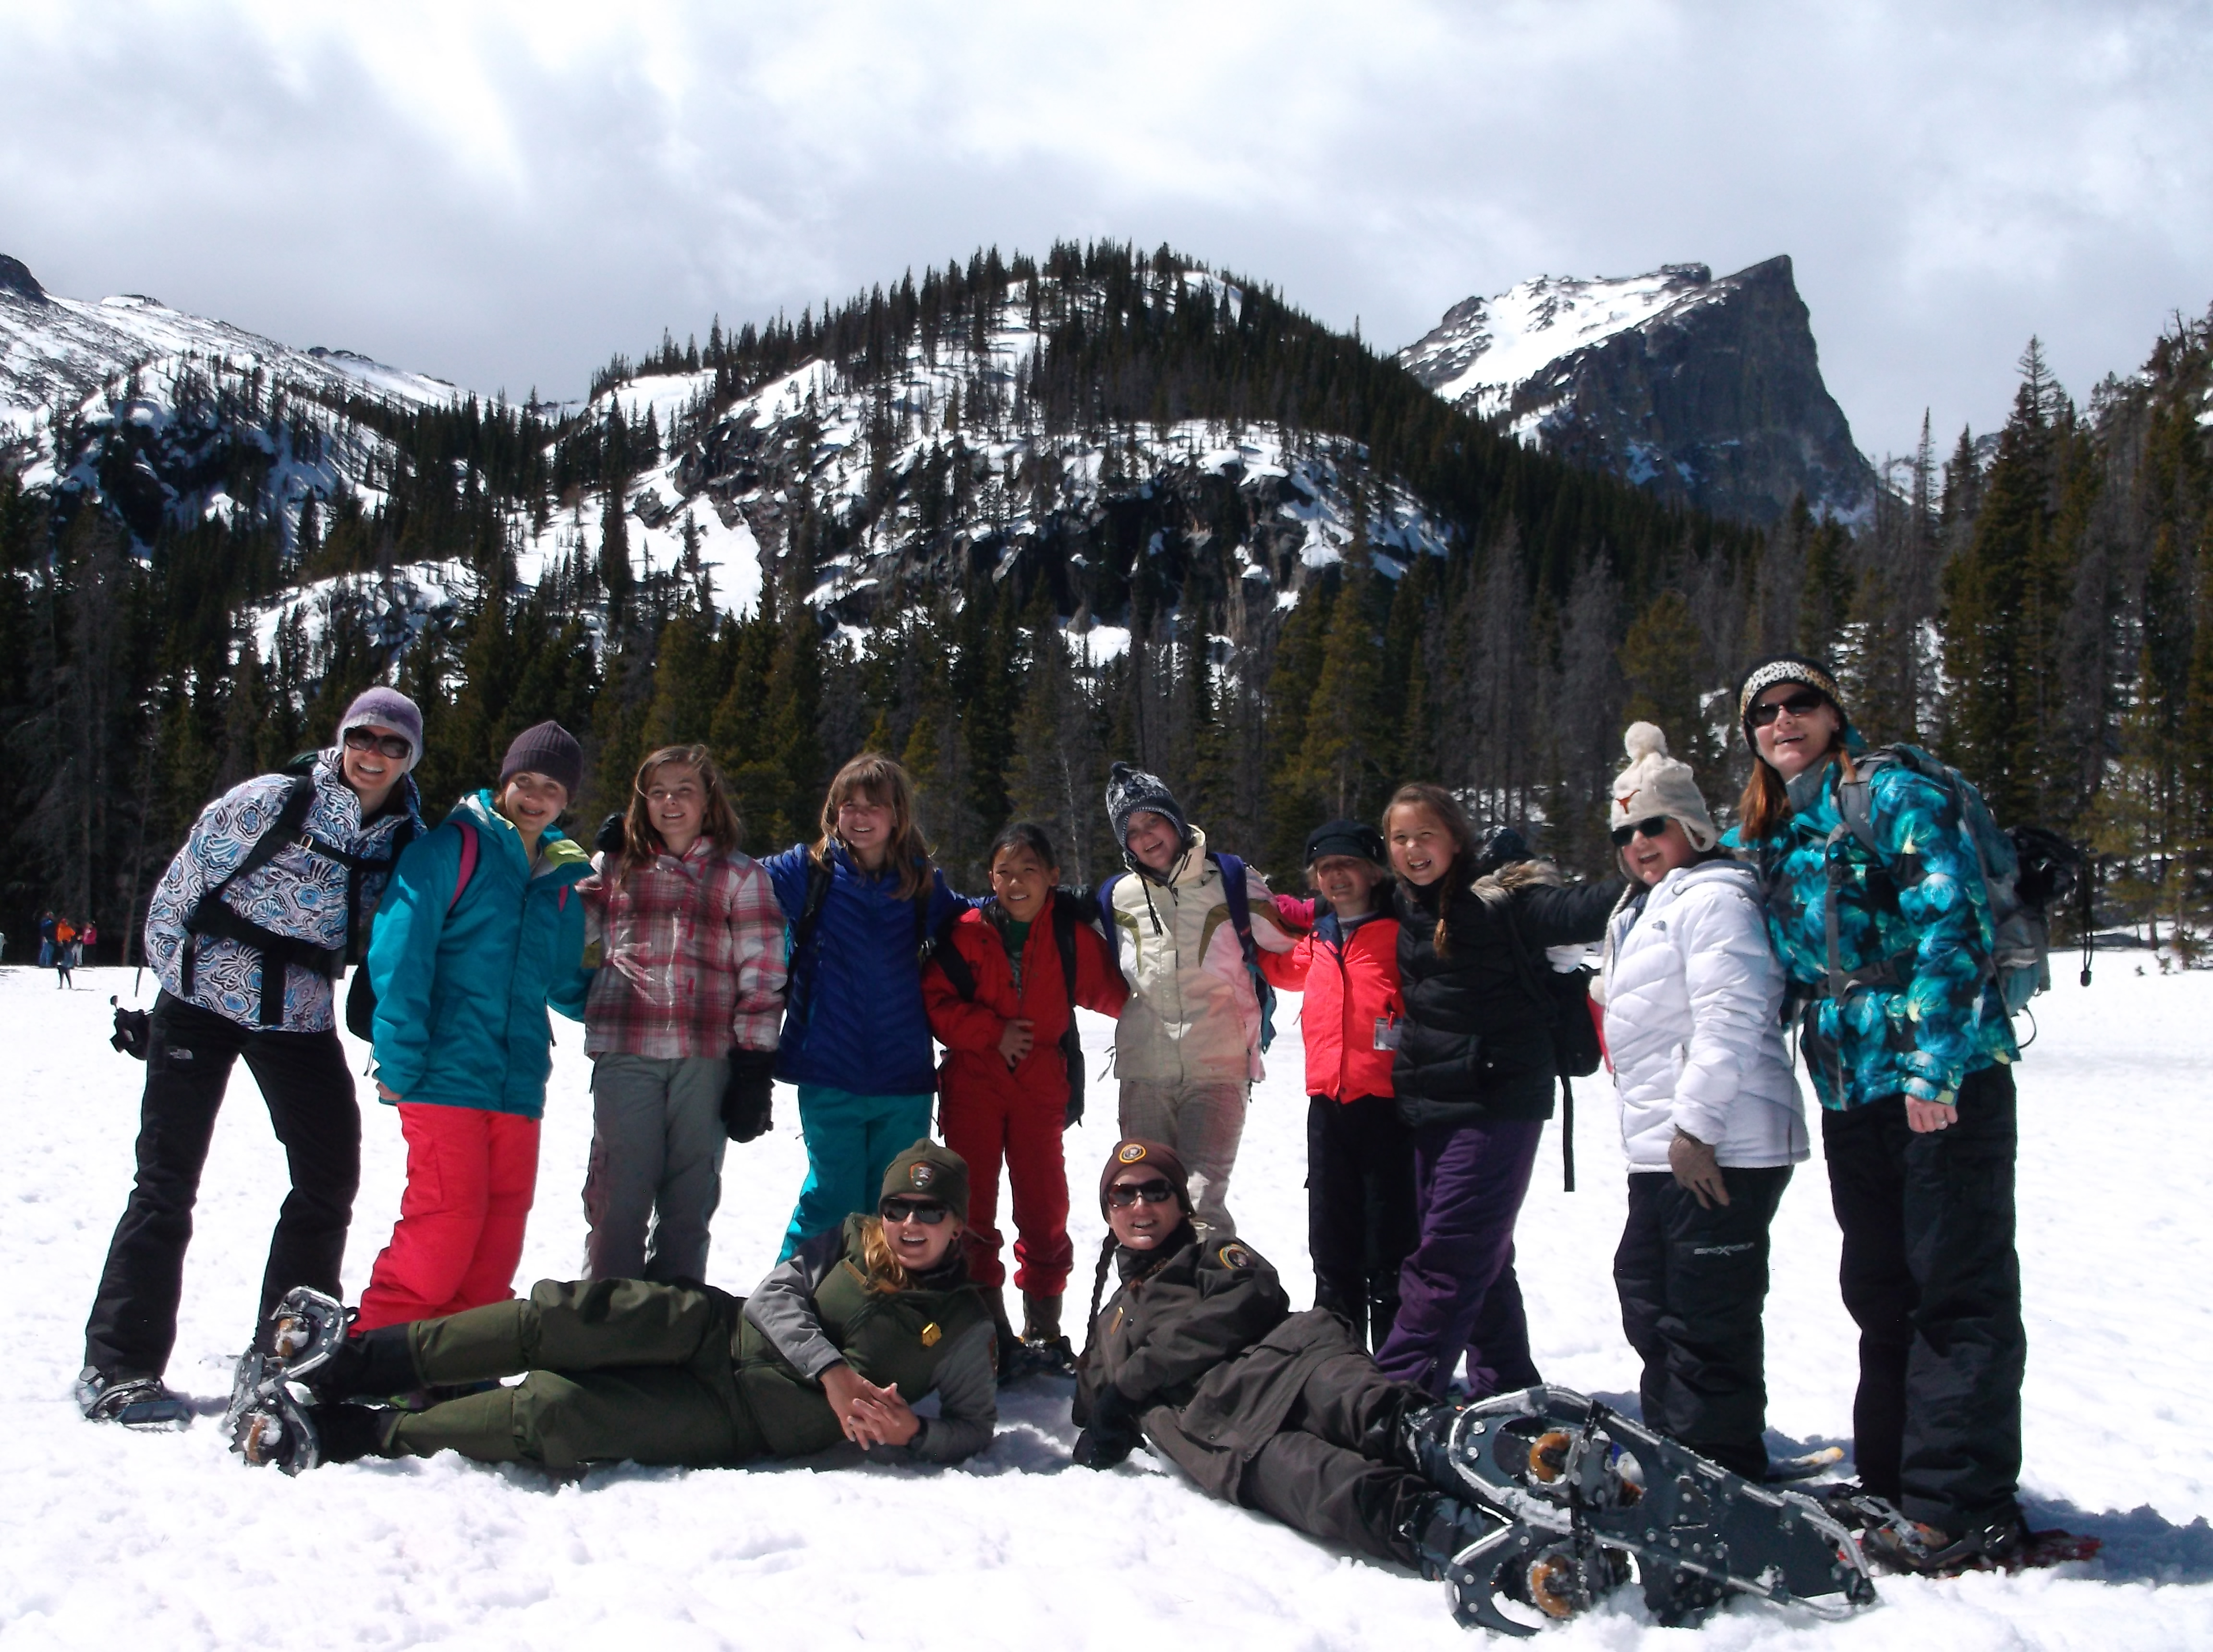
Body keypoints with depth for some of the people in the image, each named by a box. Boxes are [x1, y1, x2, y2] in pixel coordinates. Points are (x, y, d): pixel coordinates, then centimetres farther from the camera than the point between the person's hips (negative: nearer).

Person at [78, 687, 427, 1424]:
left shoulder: (408, 840, -1)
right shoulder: (270, 802, -14)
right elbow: (175, 893, -6)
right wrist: (172, 979, 0)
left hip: (300, 1019, 5)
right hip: (205, 1001, -4)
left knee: (331, 1177, 3)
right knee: (167, 1181, -3)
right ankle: (117, 1365, 3)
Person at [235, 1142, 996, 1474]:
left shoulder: (963, 1325, 1)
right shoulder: (851, 1238, 8)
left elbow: (974, 1425, 4)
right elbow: (777, 1294, -1)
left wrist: (907, 1435, -18)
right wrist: (832, 1371, -18)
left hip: (738, 1420, -3)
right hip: (717, 1330, 3)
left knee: (548, 1412, -22)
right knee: (560, 1315, -23)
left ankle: (348, 1435, -12)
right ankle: (352, 1362, -11)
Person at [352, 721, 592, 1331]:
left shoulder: (563, 879, 17)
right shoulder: (452, 847, -2)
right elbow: (400, 954, -10)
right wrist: (398, 1063, -14)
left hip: (518, 1084, 6)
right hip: (446, 1075, -6)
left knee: (500, 1231, 6)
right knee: (447, 1222, -12)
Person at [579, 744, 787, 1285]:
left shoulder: (741, 875, 10)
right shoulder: (616, 869, 15)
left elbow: (762, 976, 4)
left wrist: (755, 1059, -4)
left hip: (706, 1057, -1)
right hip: (625, 1052, 1)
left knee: (690, 1197, 6)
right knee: (620, 1191, -2)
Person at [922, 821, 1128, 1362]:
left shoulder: (1073, 935, -1)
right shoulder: (968, 931, -5)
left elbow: (1113, 994, 12)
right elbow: (936, 1001, -5)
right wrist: (993, 1032, -12)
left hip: (1040, 1086, 1)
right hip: (973, 1083, -1)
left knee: (1044, 1206, 5)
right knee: (972, 1205, 0)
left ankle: (1044, 1328, 19)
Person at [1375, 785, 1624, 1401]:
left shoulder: (1500, 896, -10)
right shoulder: (1408, 905, 13)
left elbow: (1574, 913, -25)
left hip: (1497, 1101, -8)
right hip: (1432, 1104, 8)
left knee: (1448, 1256, -8)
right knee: (1479, 1257, 15)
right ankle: (1505, 1386, 26)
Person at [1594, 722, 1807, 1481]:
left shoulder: (1712, 897, -9)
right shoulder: (1643, 910, 23)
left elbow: (1730, 1019, -20)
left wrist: (1696, 1125, -22)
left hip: (1717, 1152, -11)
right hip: (1661, 1154, 11)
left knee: (1707, 1322, -7)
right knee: (1649, 1302, 18)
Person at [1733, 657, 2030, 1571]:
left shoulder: (1894, 795, -7)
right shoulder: (1768, 835, 15)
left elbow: (1950, 925, -16)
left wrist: (1934, 1065, -21)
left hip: (1945, 1079, -8)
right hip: (1852, 1087, 8)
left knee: (1959, 1287, -4)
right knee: (1879, 1289, 13)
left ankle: (1964, 1508, -1)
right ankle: (1893, 1483, 23)